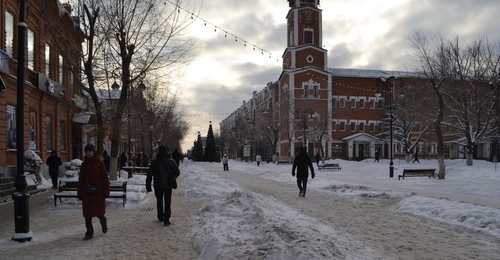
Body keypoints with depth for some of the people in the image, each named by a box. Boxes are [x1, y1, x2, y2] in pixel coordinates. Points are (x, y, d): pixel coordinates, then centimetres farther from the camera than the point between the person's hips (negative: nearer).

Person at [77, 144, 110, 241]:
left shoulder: (100, 163, -4)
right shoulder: (84, 164, 8)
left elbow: (105, 177, -5)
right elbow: (81, 179, 12)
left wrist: (106, 191, -8)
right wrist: (79, 193, 10)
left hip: (97, 191, -4)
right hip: (87, 192, 4)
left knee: (98, 212, 0)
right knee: (87, 212, 4)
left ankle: (103, 222, 32)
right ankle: (89, 232, 14)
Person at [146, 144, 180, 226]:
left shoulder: (154, 162, -5)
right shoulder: (172, 162, -7)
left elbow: (149, 175, -4)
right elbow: (177, 173, 3)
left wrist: (148, 186, 3)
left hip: (158, 185, 1)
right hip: (168, 185, -1)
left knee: (159, 201, 18)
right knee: (167, 202, 5)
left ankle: (160, 217, 29)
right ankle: (166, 220, 0)